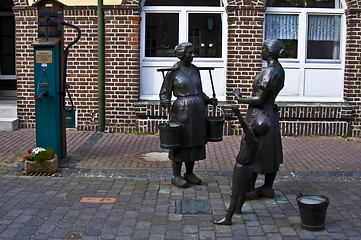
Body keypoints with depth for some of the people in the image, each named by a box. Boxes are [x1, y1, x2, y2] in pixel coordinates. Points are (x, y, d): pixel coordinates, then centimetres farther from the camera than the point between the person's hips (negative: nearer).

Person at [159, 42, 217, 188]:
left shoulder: (195, 70, 12)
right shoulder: (173, 71, -5)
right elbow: (164, 92, -2)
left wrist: (209, 100, 6)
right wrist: (165, 102, -22)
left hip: (198, 110, 6)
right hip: (181, 109, -6)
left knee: (195, 142, 10)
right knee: (180, 143, 1)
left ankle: (189, 173, 24)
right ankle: (176, 176, 13)